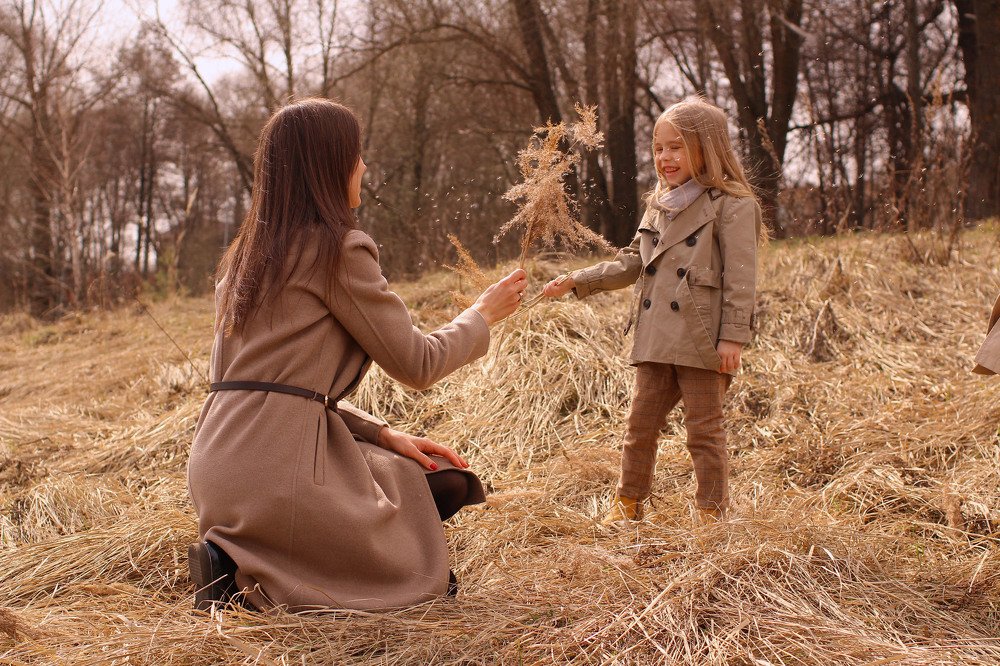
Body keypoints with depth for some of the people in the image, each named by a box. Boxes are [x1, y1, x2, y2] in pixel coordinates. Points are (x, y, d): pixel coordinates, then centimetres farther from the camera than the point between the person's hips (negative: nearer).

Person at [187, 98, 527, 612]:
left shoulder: (249, 253, 17)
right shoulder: (340, 249, -9)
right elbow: (416, 364, -4)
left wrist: (380, 433, 11)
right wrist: (485, 313, 14)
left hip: (221, 467, 8)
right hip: (274, 472, -8)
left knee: (440, 479, 19)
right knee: (422, 573, 10)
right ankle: (247, 576, -6)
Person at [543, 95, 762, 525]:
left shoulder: (731, 205, -6)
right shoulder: (658, 206, 16)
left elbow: (740, 276, -11)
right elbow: (631, 263, 19)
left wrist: (733, 335, -17)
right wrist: (576, 282, 12)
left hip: (702, 340, -6)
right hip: (655, 340, 7)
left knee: (704, 429, 3)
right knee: (641, 423, 12)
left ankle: (712, 512, 14)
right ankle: (628, 505, 24)